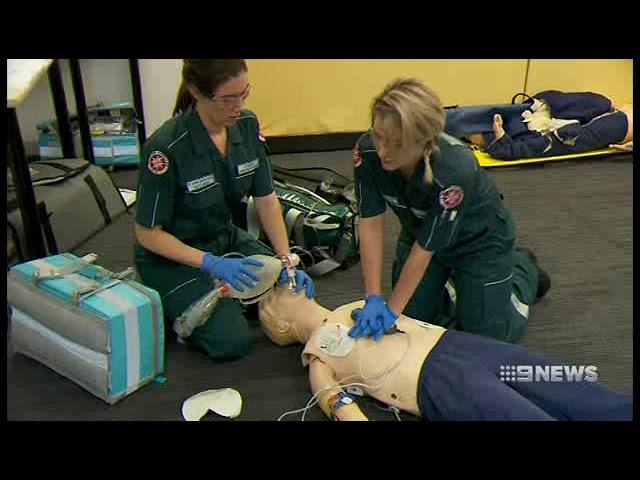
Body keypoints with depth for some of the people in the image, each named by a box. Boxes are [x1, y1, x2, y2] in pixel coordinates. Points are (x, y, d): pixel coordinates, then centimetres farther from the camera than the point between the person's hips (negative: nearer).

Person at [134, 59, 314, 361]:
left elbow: (266, 200, -4)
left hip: (225, 238, 6)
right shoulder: (167, 148, -29)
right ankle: (167, 307, 10)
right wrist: (212, 264, -28)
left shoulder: (247, 126, -11)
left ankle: (218, 295, 17)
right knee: (231, 341, -15)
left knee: (293, 294, -1)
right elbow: (148, 233, -20)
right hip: (171, 255, -6)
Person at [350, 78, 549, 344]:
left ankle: (524, 268, 31)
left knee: (487, 336, 6)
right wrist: (373, 299, -27)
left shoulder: (454, 170, -41)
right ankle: (449, 276, 34)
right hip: (419, 230, 4)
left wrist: (391, 309, -24)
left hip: (479, 240, -4)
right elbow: (371, 224, -23)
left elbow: (424, 250, -31)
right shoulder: (367, 150, -29)